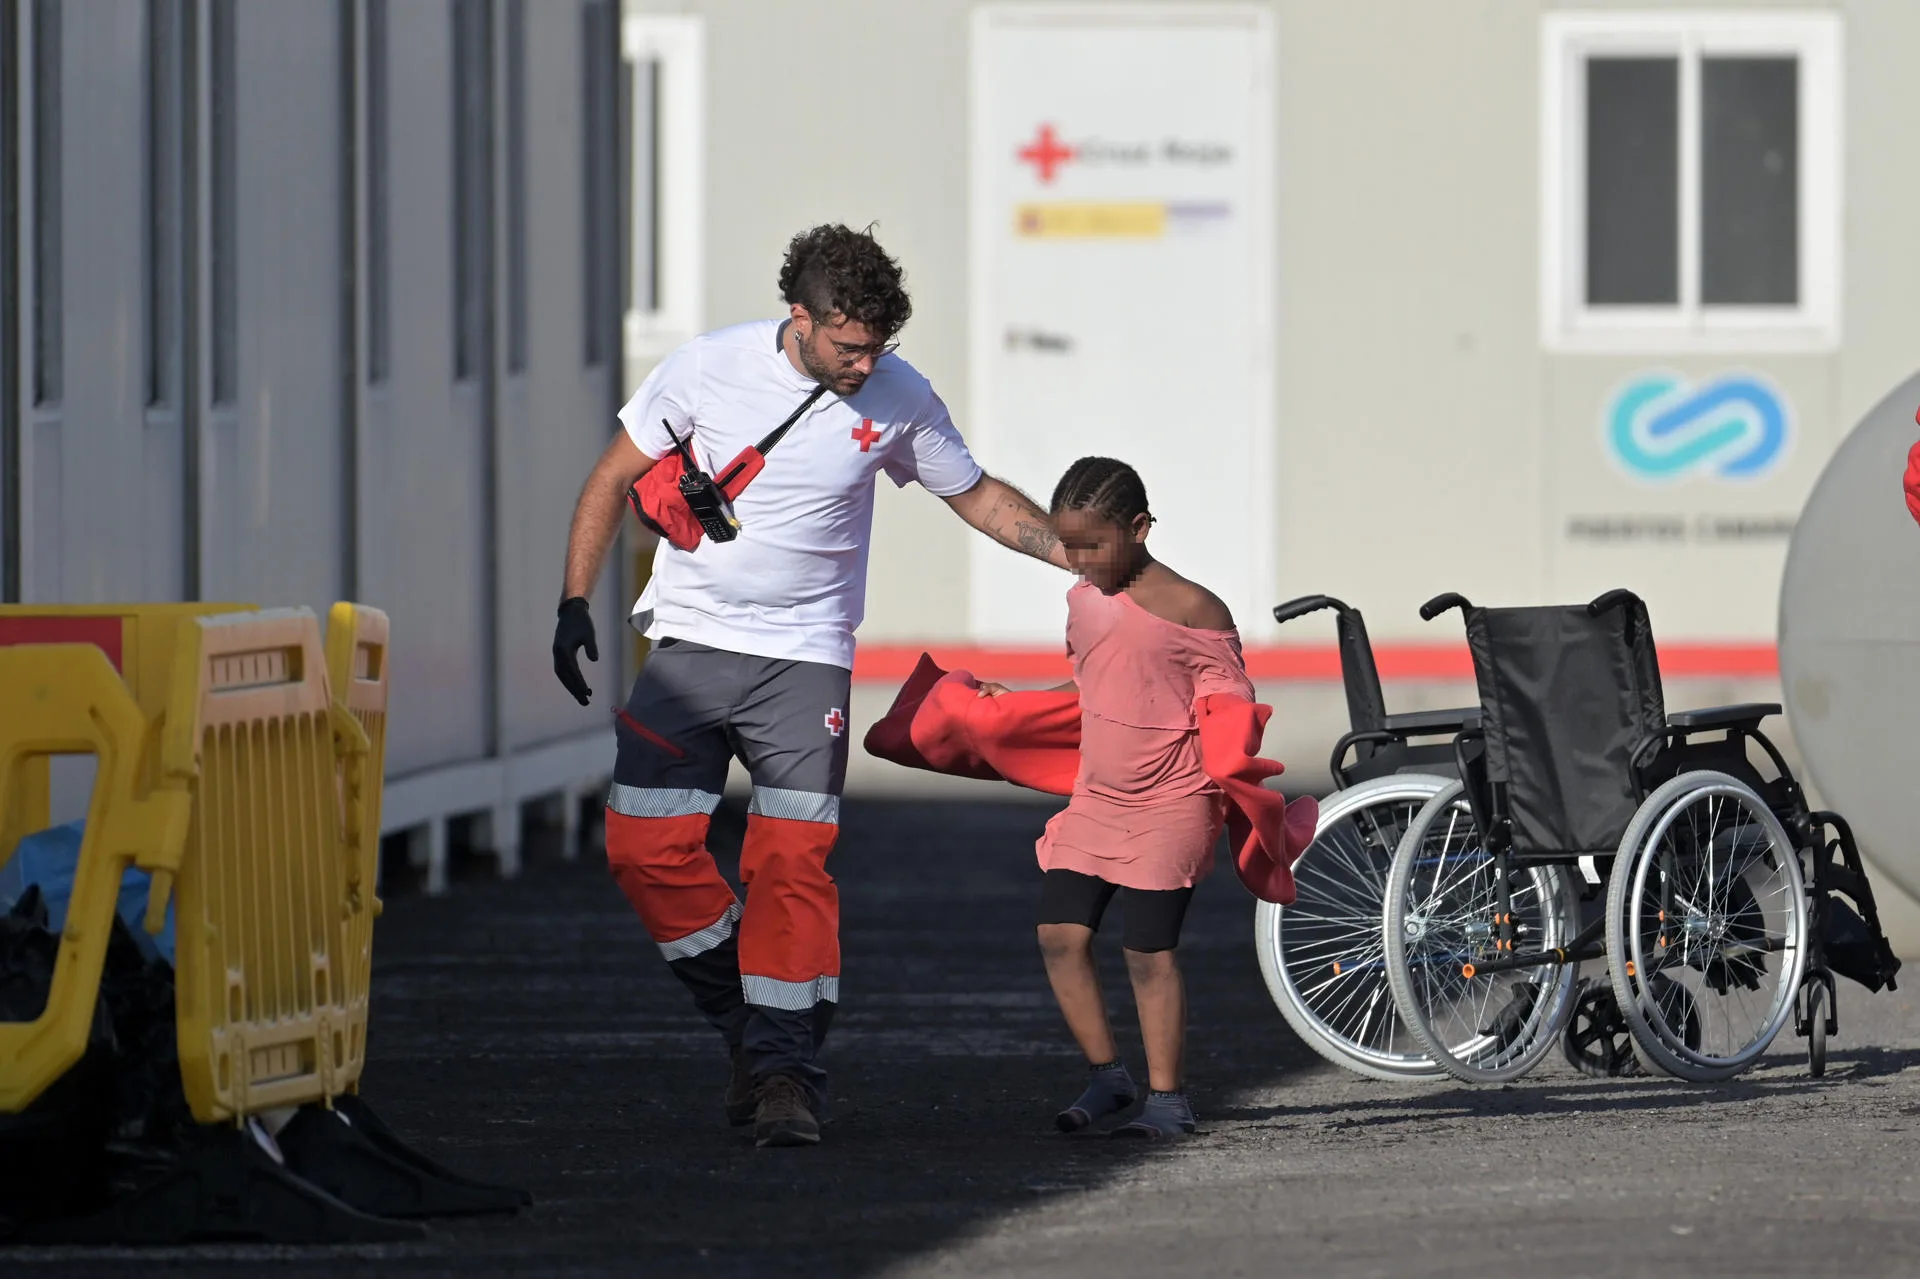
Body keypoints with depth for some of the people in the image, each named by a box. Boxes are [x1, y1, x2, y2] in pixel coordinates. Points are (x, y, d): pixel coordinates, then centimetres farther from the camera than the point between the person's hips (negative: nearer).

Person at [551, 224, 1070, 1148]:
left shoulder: (899, 398, -4)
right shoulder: (710, 368, -7)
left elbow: (978, 497, 12)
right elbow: (615, 478, 4)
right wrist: (575, 602, -1)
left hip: (806, 657, 0)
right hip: (689, 646, 1)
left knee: (794, 861, -13)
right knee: (646, 844, -8)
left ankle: (786, 1067, -6)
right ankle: (748, 1024, 11)